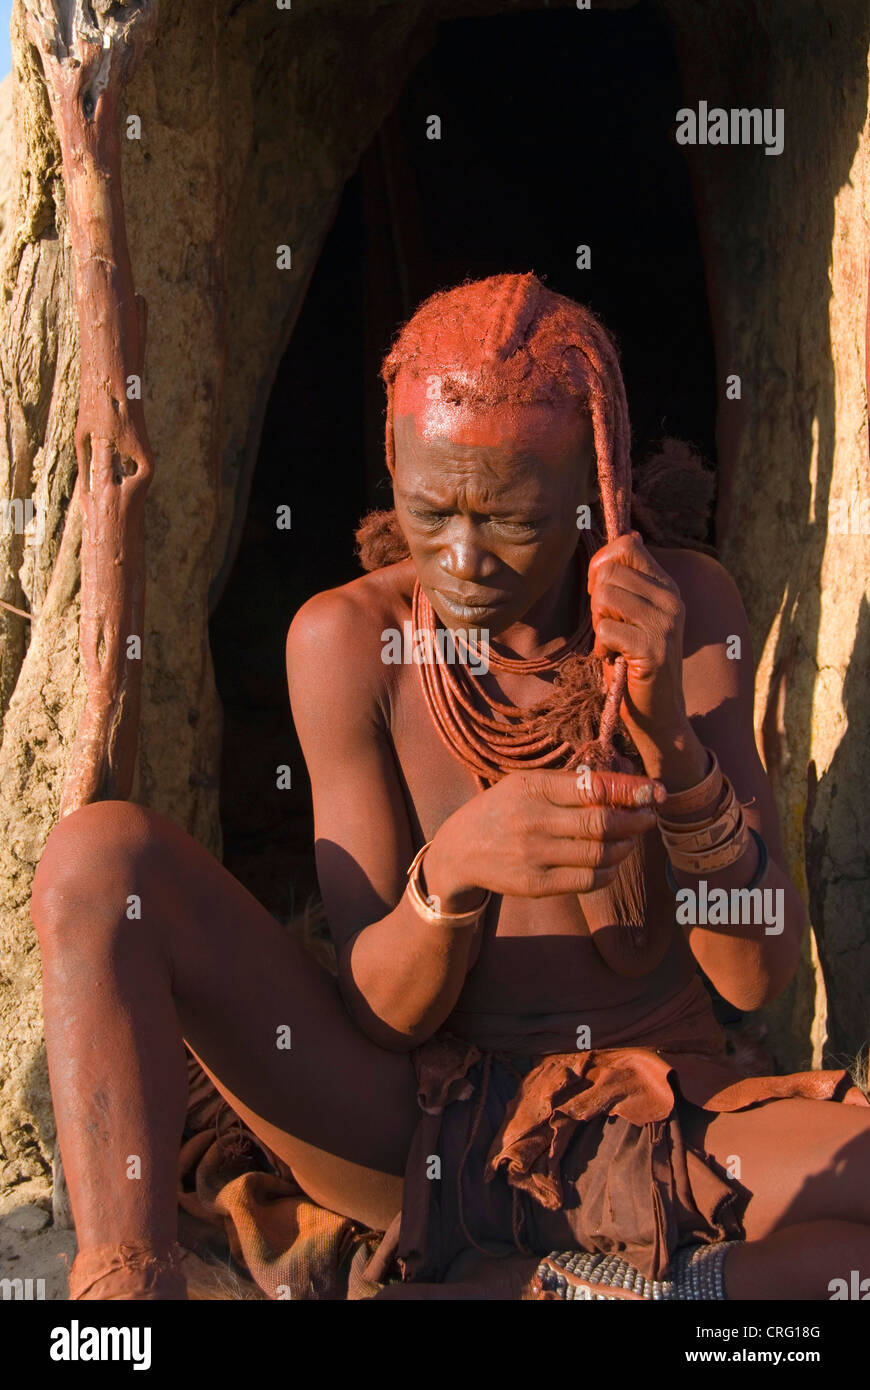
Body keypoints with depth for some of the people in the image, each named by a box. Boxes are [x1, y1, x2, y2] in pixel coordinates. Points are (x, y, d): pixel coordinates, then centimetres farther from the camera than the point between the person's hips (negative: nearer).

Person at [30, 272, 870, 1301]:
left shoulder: (687, 610, -7)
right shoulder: (348, 639, -8)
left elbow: (758, 974, -11)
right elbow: (382, 1013, -9)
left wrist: (671, 742, -27)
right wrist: (452, 873, -32)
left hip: (665, 1133, 1)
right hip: (417, 1130, 0)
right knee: (103, 855, -19)